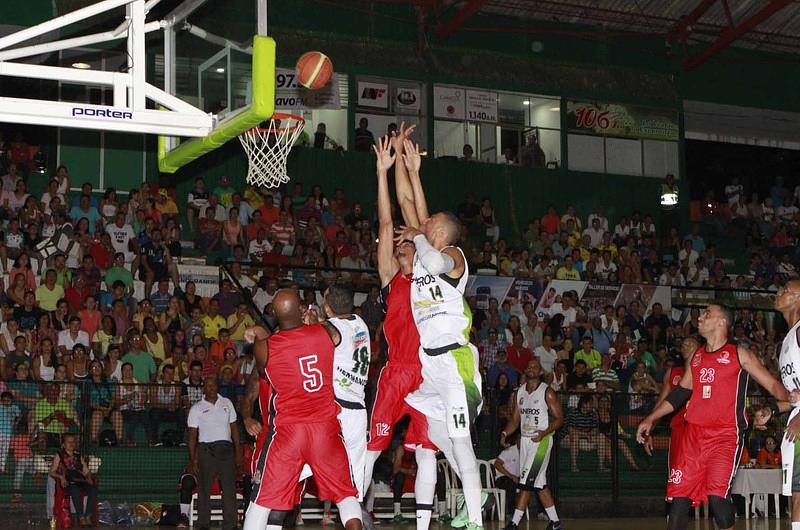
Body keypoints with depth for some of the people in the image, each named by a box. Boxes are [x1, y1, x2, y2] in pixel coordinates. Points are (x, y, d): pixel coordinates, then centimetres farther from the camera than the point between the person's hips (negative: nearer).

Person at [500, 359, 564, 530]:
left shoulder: (547, 392, -8)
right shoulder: (520, 392, 10)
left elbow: (559, 418, -9)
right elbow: (515, 418, 15)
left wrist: (545, 432, -25)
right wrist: (504, 433, -3)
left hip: (541, 440, -7)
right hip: (525, 439, 7)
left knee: (526, 481, -13)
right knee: (539, 483, 10)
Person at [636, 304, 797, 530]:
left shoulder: (739, 354, 2)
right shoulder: (696, 358, 18)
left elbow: (772, 384, 0)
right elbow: (680, 393, 26)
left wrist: (787, 400, -20)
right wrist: (650, 419, 23)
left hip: (726, 435, -5)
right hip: (694, 434, 5)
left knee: (717, 495, -17)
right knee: (679, 495, 1)